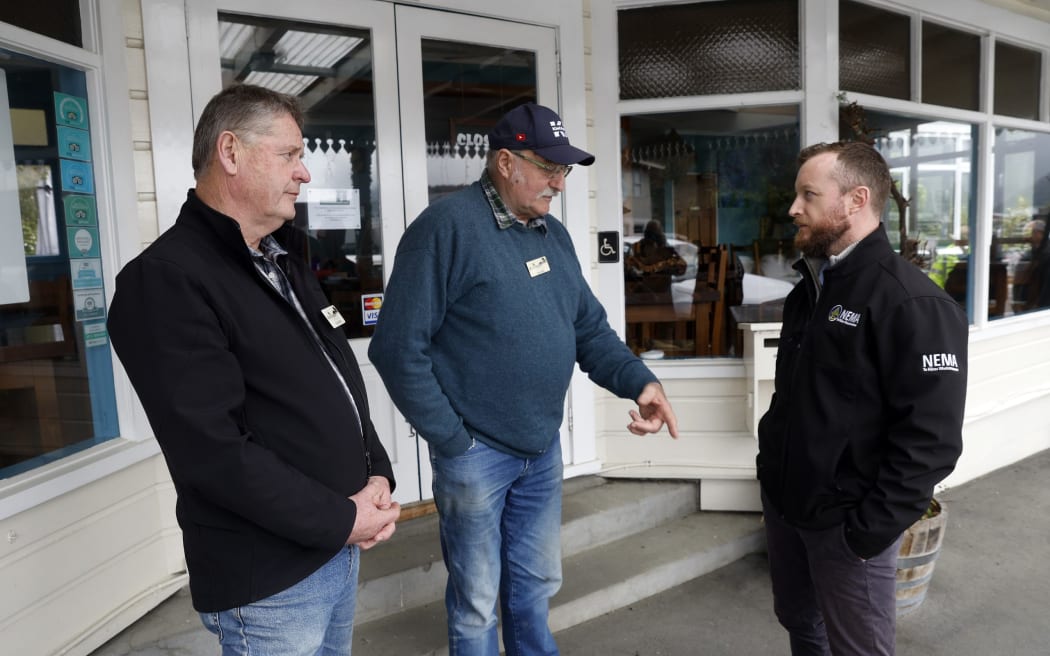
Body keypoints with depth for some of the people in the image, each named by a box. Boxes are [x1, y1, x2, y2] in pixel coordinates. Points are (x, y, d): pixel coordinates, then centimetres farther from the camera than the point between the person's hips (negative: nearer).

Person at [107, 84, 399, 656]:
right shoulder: (166, 280, -18)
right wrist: (340, 519, -17)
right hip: (267, 579, -8)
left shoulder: (283, 261, 11)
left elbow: (342, 378, 13)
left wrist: (376, 474, -2)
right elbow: (214, 451, -24)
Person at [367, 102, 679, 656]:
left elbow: (590, 327, 11)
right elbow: (398, 347, -19)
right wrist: (449, 439, -16)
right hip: (475, 453, -7)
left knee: (537, 583, 24)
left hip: (543, 450, 7)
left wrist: (639, 381, -6)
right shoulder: (448, 226, -17)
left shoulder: (553, 233, 8)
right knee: (477, 600, 13)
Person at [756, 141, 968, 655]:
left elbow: (931, 438, -21)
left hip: (843, 522, -7)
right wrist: (770, 465, 14)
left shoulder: (913, 303, -18)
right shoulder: (809, 287, 9)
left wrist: (870, 530, -21)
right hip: (782, 502, 8)